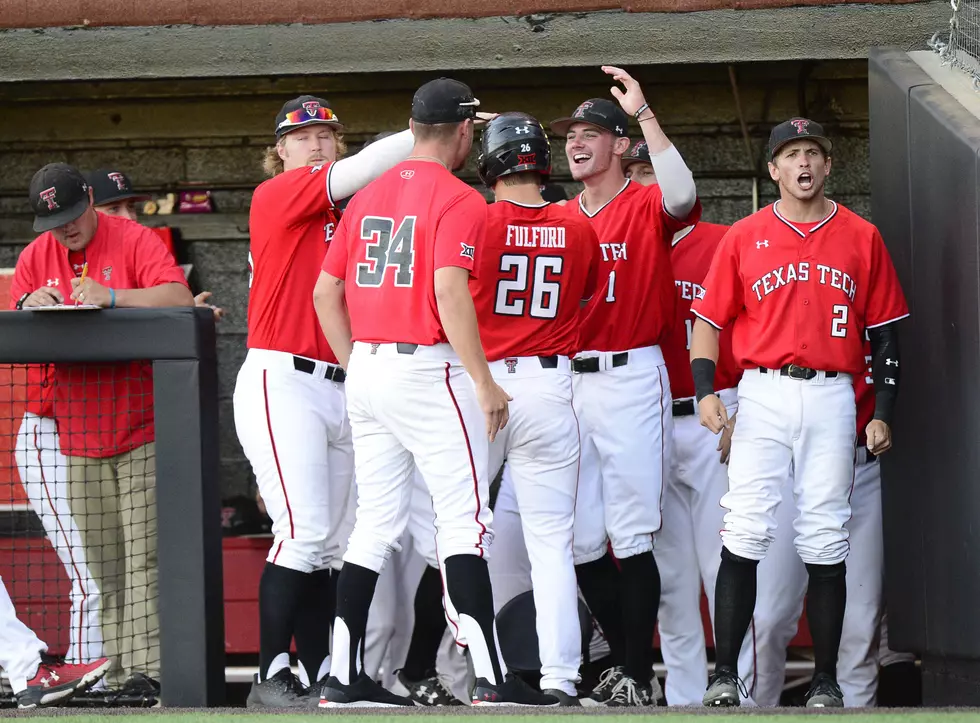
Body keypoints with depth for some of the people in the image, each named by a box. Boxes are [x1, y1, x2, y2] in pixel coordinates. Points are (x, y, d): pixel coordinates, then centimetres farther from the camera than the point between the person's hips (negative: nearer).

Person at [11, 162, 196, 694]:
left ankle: (147, 665, -14)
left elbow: (179, 298, -18)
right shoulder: (35, 258, 11)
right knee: (101, 561, 3)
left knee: (144, 551, -11)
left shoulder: (133, 241, -3)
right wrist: (29, 309, -14)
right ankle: (118, 667, 4)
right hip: (80, 431, 4)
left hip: (142, 429, -4)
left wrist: (111, 297, -29)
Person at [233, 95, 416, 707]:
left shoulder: (347, 217, 18)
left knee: (328, 543, 6)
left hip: (340, 389, 7)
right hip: (282, 385, -7)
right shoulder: (276, 196, -3)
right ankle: (271, 678, -10)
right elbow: (362, 170, -16)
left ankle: (319, 678, 8)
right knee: (304, 534, -15)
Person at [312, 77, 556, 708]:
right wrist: (484, 381, -19)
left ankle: (344, 678, 10)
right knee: (464, 520, -7)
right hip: (428, 370, -7)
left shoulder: (370, 196, 14)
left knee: (377, 524, 12)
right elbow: (449, 290, -22)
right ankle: (491, 679, -13)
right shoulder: (459, 201, -9)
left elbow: (327, 290, 15)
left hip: (366, 370, 7)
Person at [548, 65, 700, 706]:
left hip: (629, 380, -6)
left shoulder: (646, 206, 0)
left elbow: (681, 195, -23)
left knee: (632, 533, -10)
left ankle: (640, 679, -7)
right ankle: (626, 665, 15)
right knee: (581, 535, 4)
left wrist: (645, 114, -25)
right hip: (564, 382, 6)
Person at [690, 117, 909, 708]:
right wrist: (705, 390, -6)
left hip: (833, 398, 1)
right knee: (744, 535, -11)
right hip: (763, 396, -1)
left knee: (826, 543, 1)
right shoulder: (744, 238, 8)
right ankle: (725, 676, -10)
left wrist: (884, 414, 3)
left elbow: (885, 334, 10)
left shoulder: (862, 238, 9)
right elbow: (709, 320, 8)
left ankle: (826, 682, 7)